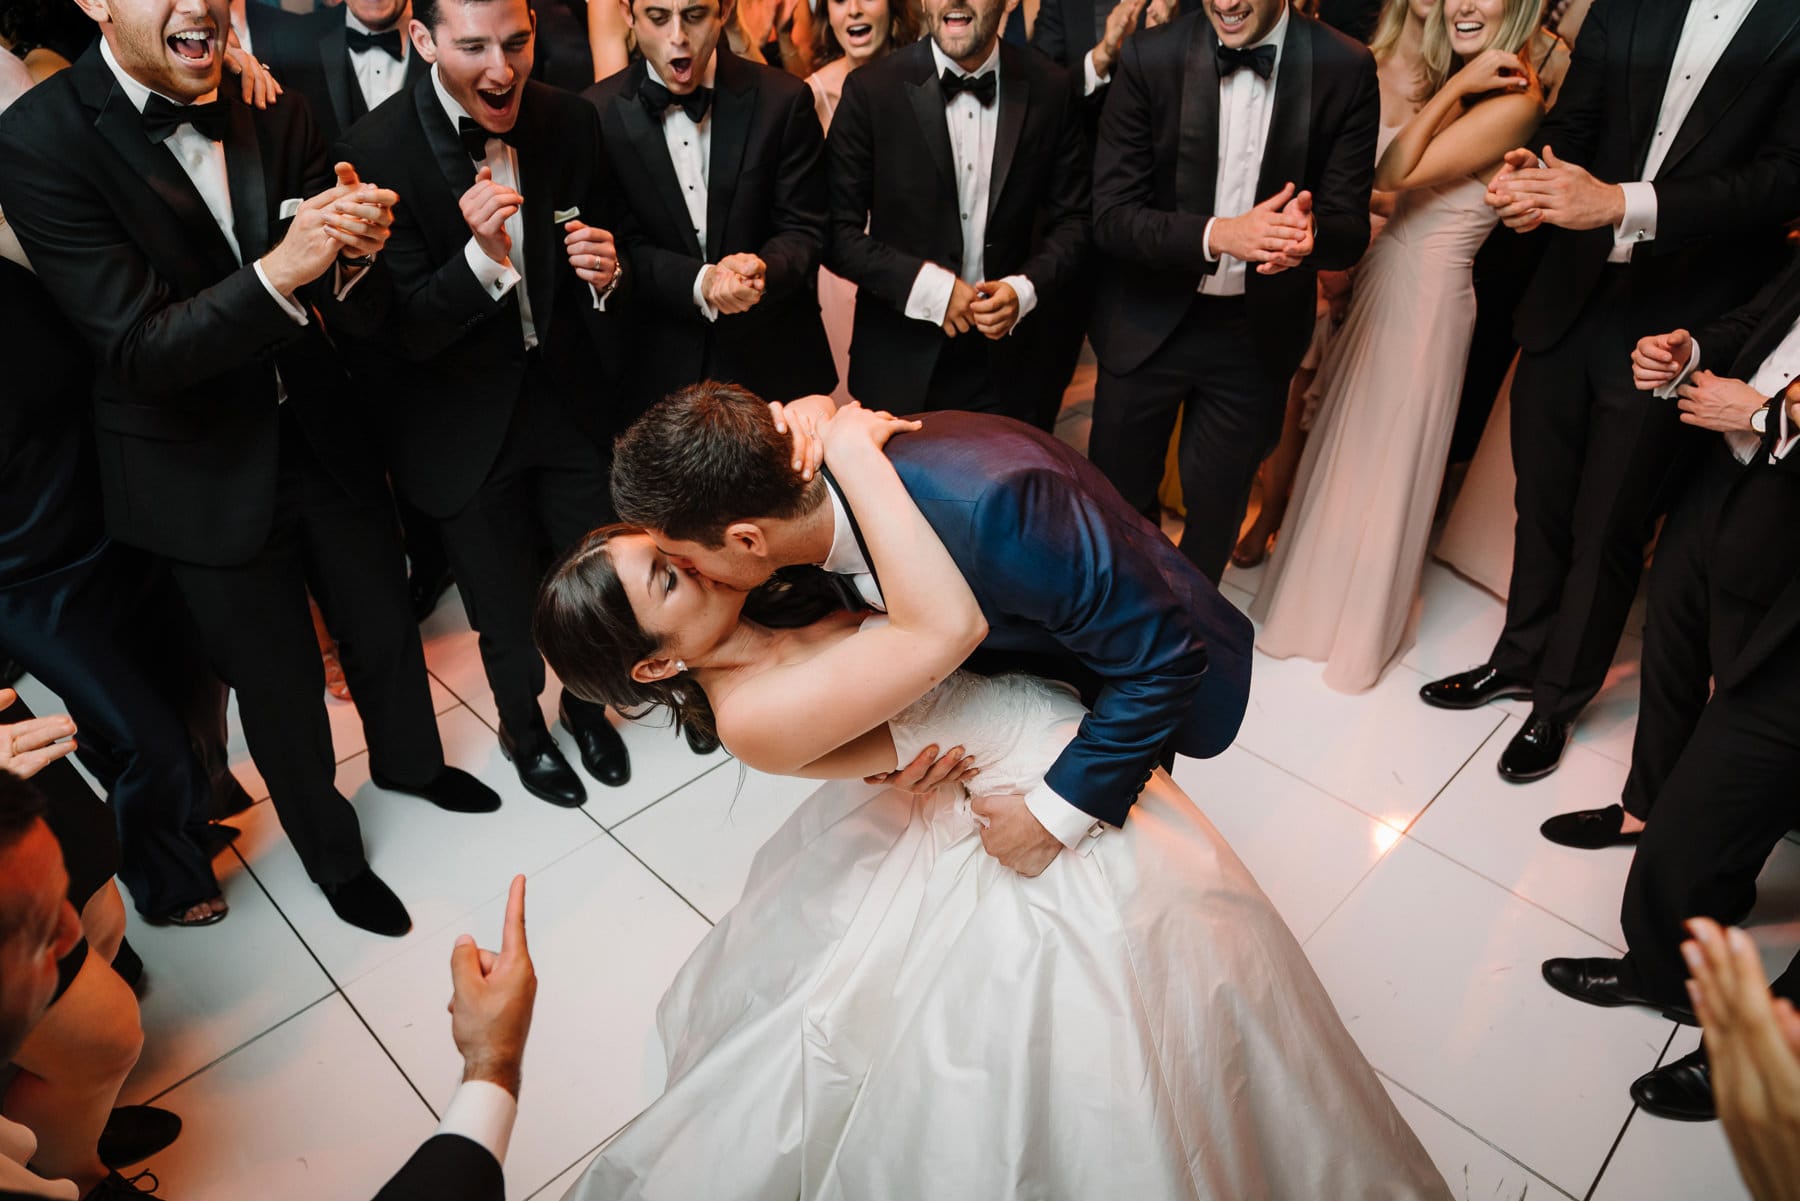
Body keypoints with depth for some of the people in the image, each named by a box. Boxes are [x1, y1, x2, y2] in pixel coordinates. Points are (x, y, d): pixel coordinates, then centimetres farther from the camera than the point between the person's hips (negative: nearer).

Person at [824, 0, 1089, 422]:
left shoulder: (1050, 88, -1)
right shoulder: (871, 90, -7)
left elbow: (1071, 220, 5)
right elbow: (837, 229, -7)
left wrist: (1025, 288, -13)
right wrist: (926, 285, -17)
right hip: (899, 364, -1)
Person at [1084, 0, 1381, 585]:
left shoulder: (1346, 70, -9)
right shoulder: (1148, 57, -12)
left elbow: (1350, 230, -9)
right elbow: (1110, 216, -15)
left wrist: (1310, 233, -33)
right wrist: (1217, 234, -32)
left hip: (1257, 333, 1)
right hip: (1146, 324, -1)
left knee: (1215, 512, 17)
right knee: (1117, 497, 14)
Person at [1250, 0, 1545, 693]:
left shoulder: (1512, 102, -17)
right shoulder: (1454, 86, 7)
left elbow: (1393, 174, -23)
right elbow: (1392, 174, 0)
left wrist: (1456, 86, -20)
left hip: (1424, 302, -8)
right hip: (1382, 281, 8)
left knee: (1386, 462, 6)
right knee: (1344, 444, 18)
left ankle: (1361, 627, 27)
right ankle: (1320, 590, 39)